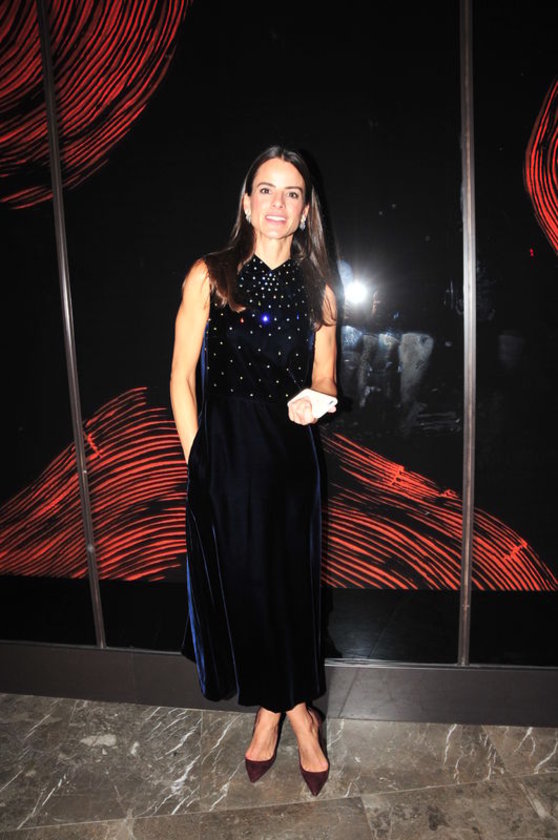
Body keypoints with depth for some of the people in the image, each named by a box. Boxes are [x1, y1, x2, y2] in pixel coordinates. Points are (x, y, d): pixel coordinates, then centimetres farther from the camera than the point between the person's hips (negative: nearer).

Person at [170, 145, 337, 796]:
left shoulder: (317, 289, 6)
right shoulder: (209, 276, -1)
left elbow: (325, 383, 10)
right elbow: (183, 379, -1)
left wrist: (312, 402, -13)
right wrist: (198, 458, -4)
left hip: (292, 456, 2)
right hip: (225, 455, -1)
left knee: (288, 585, 9)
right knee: (243, 585, 7)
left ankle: (271, 710, 35)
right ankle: (296, 713, 32)